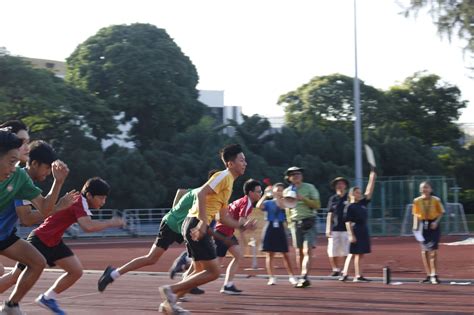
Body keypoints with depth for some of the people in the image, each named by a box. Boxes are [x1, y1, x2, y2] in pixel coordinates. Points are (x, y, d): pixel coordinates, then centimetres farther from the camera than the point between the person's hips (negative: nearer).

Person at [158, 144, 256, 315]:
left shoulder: (229, 182, 22)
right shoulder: (223, 176, -8)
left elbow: (223, 217, 26)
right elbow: (201, 193, -23)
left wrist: (242, 226, 16)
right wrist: (203, 222, -29)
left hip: (199, 226, 10)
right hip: (197, 224, -10)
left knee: (202, 271, 15)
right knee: (213, 272, -8)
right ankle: (171, 289, -7)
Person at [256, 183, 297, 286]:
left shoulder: (285, 202, 5)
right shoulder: (268, 203, 5)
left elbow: (281, 206, -18)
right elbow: (259, 206, -13)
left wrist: (279, 198, -10)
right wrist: (266, 195, -11)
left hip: (280, 229, 0)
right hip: (270, 229, 0)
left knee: (285, 254, 1)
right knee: (270, 254, 1)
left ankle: (292, 277, 5)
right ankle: (271, 277, 5)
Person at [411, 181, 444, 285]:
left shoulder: (436, 200, -3)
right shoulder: (417, 201, 3)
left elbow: (441, 213, 0)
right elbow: (416, 214, 6)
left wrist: (436, 222, -15)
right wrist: (415, 225, -6)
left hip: (433, 225, -3)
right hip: (423, 225, 3)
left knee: (433, 250, -9)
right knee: (424, 251, 7)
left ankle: (434, 275, -9)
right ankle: (429, 275, 16)